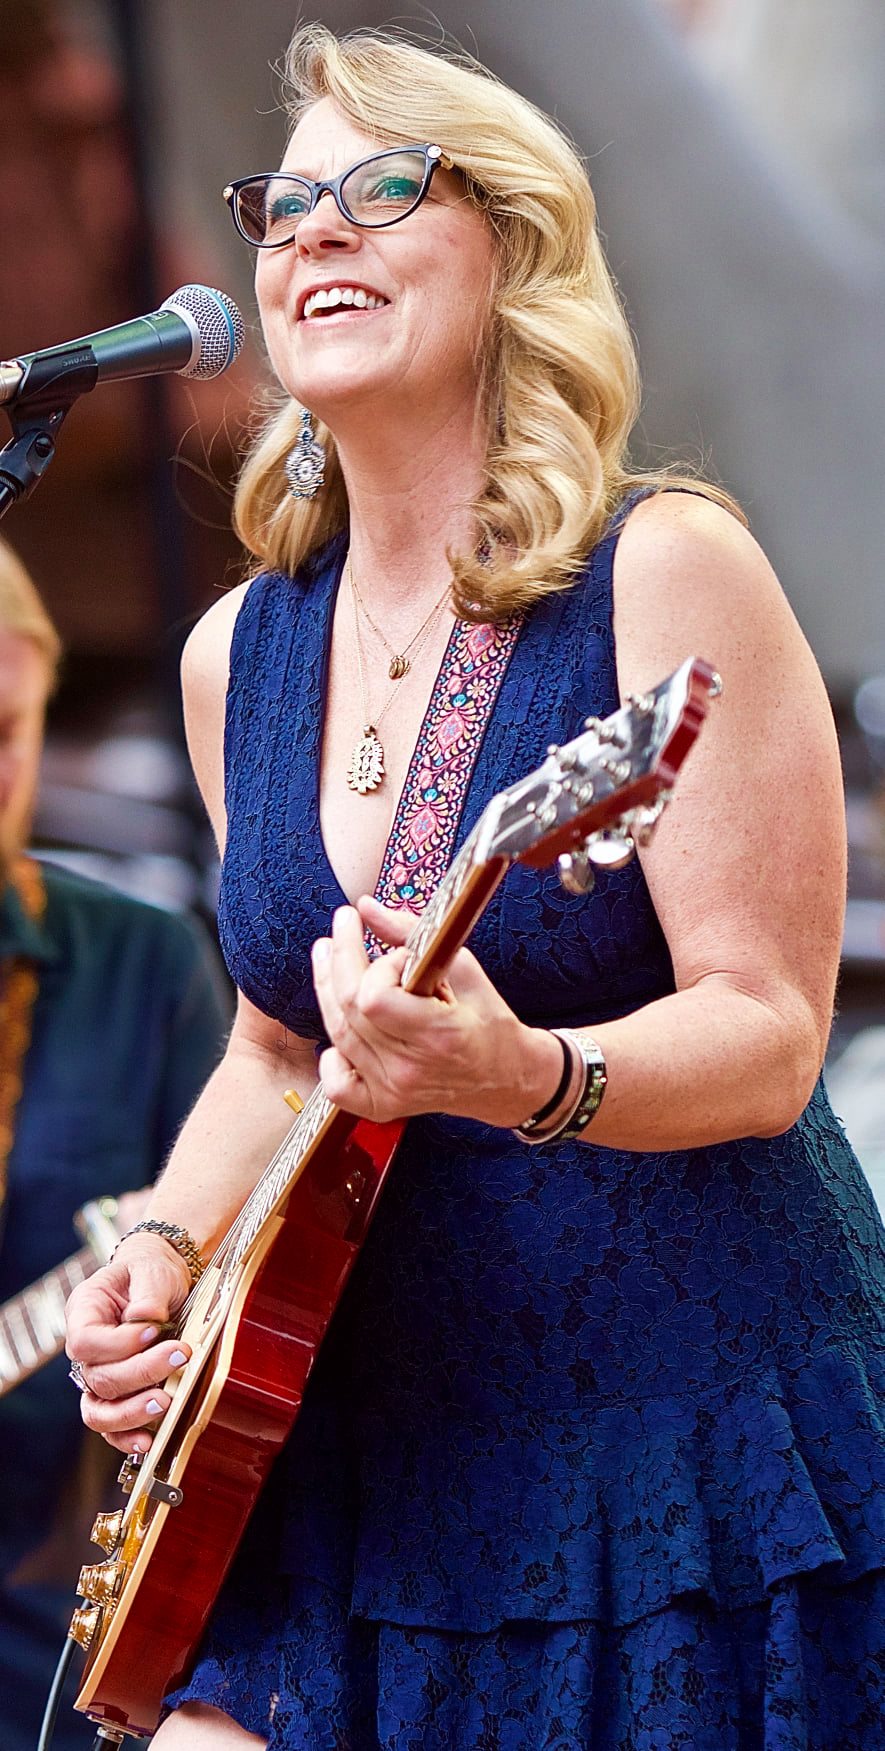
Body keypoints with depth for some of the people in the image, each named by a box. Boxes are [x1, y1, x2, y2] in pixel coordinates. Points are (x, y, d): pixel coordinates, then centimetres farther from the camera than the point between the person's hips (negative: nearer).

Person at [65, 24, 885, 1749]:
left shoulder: (660, 573, -10)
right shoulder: (239, 654, 8)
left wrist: (522, 1078, -32)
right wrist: (166, 1252, 1)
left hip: (694, 1458, -5)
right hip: (367, 1460, 5)